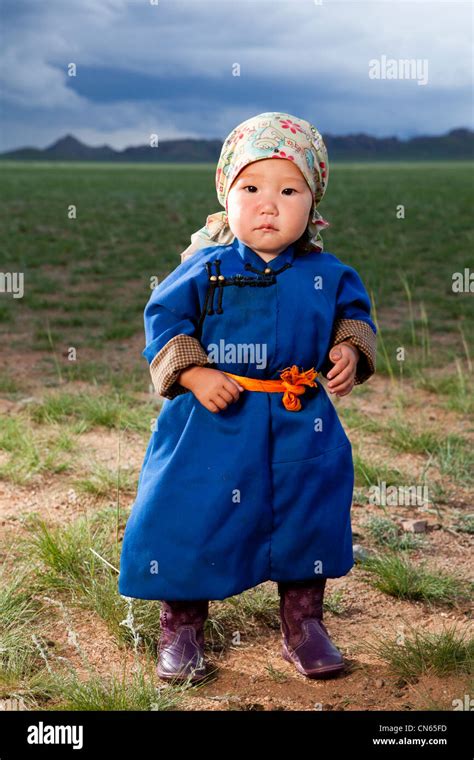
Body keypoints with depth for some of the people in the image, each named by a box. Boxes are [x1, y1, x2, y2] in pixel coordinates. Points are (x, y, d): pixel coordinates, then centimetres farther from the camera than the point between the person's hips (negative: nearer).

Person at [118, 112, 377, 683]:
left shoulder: (326, 273, 0)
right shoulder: (207, 268, -7)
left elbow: (353, 312, 15)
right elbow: (164, 317, -4)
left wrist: (348, 349, -5)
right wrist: (194, 375, -15)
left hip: (302, 426, 2)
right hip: (214, 422, -2)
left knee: (307, 516, 10)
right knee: (192, 516, 2)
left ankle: (303, 625, 31)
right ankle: (180, 629, 22)